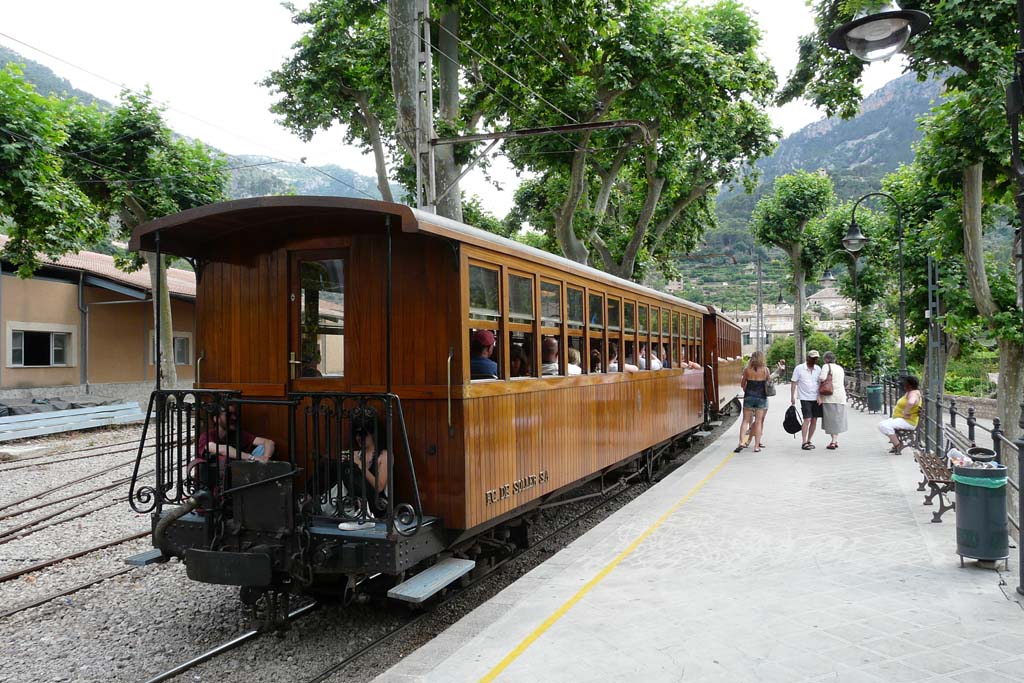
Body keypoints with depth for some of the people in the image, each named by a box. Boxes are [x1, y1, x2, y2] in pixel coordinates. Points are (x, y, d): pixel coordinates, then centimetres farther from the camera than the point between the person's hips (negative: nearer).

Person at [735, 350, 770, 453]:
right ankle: (756, 446, 6)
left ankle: (741, 442, -5)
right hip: (761, 397, -1)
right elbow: (767, 382, 6)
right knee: (758, 422, 5)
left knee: (745, 420, 7)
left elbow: (742, 384, 7)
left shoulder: (747, 369, -1)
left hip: (748, 397, 1)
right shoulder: (765, 370, -6)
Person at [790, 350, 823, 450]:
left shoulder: (818, 369, 8)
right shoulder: (799, 368, -3)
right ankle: (804, 443, -7)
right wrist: (792, 397, -6)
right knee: (807, 420, -12)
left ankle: (809, 441, 17)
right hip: (805, 398, -4)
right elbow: (794, 383, -1)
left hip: (816, 399, 5)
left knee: (814, 420, 6)